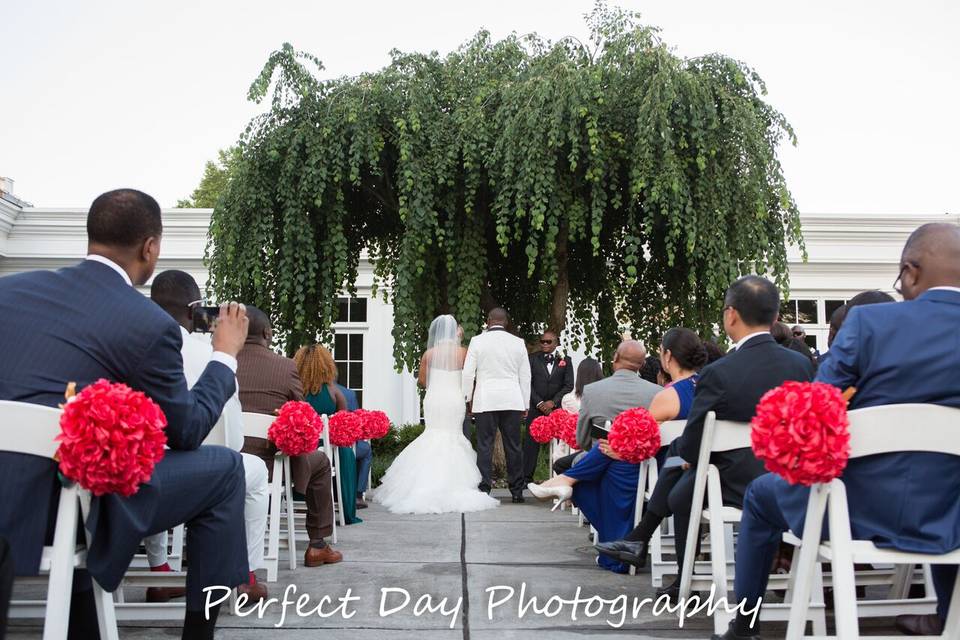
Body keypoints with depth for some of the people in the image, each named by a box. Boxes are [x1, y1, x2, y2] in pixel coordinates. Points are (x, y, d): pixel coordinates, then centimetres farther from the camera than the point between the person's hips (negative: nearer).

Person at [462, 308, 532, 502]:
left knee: (485, 445, 1)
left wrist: (468, 399, 10)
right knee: (513, 446, 6)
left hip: (485, 402, -2)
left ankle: (484, 490, -1)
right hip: (512, 401, 2)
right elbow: (525, 376, 9)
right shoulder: (518, 342, 6)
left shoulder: (477, 341, 0)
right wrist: (525, 405, 15)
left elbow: (468, 373, -1)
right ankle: (517, 491, 11)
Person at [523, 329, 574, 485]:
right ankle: (526, 477, 0)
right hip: (536, 408, 0)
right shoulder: (533, 358, 8)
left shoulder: (565, 360, 9)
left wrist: (553, 402, -8)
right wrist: (539, 403, -7)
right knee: (531, 442, -3)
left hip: (557, 408, 0)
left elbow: (569, 385, 2)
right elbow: (528, 382, 2)